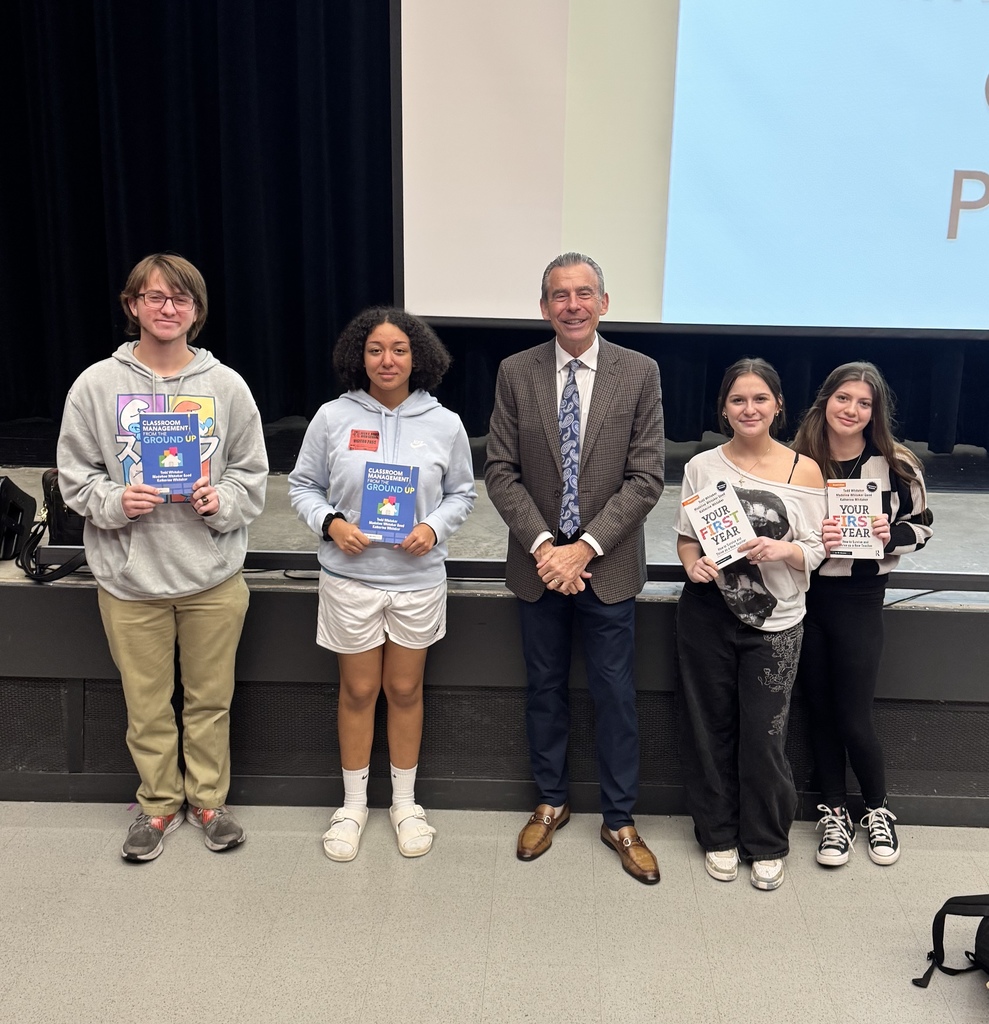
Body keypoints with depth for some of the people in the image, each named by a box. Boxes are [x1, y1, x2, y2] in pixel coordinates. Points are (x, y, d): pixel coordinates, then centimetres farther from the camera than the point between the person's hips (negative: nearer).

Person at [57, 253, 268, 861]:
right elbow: (75, 476, 2)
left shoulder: (226, 386, -2)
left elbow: (253, 474, 4)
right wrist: (116, 501, -17)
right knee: (147, 705, 14)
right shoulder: (97, 385, -3)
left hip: (213, 577, 0)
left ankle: (208, 799, 35)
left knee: (211, 698, 14)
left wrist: (222, 501, -14)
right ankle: (160, 803, 35)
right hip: (130, 578, 0)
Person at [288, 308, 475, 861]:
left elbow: (462, 493, 7)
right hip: (350, 579, 0)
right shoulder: (333, 417, -5)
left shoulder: (445, 424, -2)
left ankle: (406, 803, 32)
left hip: (419, 580, 1)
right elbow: (303, 486, 3)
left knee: (405, 690, 13)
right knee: (359, 691, 12)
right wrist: (331, 523, -15)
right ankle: (353, 804, 31)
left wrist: (434, 528, -12)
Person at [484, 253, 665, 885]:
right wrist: (542, 545, -15)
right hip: (538, 561, 2)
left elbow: (646, 478, -8)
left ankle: (620, 820, 26)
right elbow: (501, 471, -2)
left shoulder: (639, 374, -5)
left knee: (615, 693, 8)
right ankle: (552, 803, 35)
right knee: (546, 688, 15)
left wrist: (585, 548, -16)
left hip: (608, 565, -1)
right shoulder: (517, 374, -1)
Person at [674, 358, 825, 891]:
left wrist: (782, 550, -19)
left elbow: (815, 549, 1)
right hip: (707, 613, 1)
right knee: (709, 727, 11)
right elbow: (685, 534, 8)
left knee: (764, 734, 3)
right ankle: (719, 835, 31)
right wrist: (692, 563, -12)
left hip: (774, 621, -1)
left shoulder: (804, 471, -2)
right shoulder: (702, 466, 1)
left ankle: (767, 844, 26)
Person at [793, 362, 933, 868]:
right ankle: (834, 813, 30)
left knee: (854, 718, 3)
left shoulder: (895, 465, -6)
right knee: (821, 711, 13)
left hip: (860, 600, -1)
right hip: (804, 598, 2)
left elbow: (921, 526, 5)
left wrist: (891, 535, -16)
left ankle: (877, 809, 30)